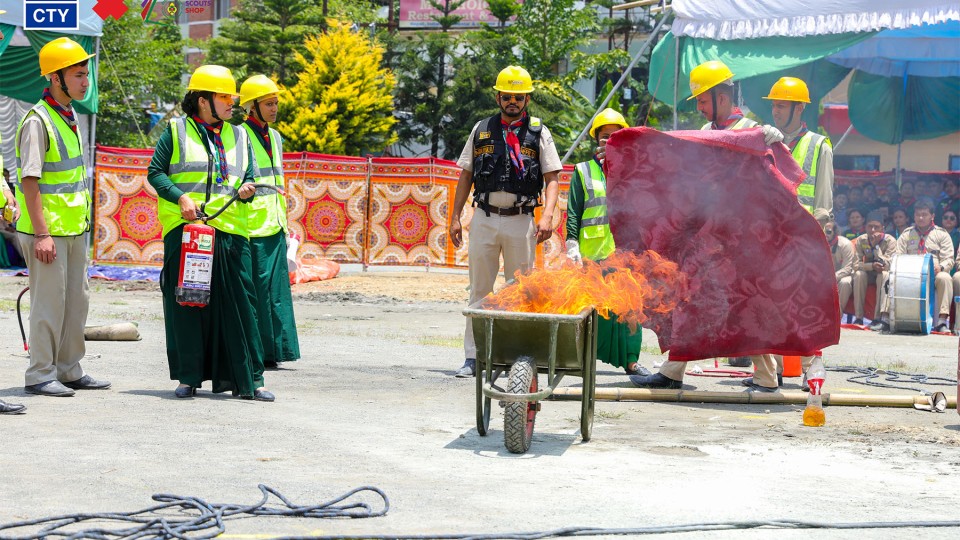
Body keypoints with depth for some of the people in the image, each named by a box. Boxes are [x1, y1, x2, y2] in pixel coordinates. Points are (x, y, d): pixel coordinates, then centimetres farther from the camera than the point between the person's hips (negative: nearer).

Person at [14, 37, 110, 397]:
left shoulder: (69, 115, 12)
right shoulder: (38, 121, -15)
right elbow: (29, 181, -19)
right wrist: (41, 233, -22)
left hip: (74, 229, 9)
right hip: (48, 230, -9)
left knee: (76, 299, 13)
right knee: (49, 301, -3)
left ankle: (69, 370, 23)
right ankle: (40, 375, 6)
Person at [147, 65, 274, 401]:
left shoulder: (238, 136, 18)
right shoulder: (177, 131, 6)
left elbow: (248, 176, 21)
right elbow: (155, 172, 3)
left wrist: (246, 190, -2)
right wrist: (181, 197, -12)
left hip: (229, 231, 3)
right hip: (184, 229, -3)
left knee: (238, 304, -2)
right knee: (186, 303, 1)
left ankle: (247, 380, 1)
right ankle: (189, 377, 10)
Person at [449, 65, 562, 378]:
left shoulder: (538, 133, 4)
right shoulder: (481, 130, 10)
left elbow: (552, 178, -1)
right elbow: (466, 176, 13)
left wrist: (547, 215, -16)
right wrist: (455, 217, 6)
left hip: (521, 222, -2)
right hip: (484, 220, 2)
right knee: (480, 290, 4)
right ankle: (473, 357, 6)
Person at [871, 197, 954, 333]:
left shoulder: (941, 234, 11)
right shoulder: (907, 234, 18)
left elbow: (949, 259, 3)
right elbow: (897, 256, 9)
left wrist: (940, 267, -21)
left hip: (933, 274, -2)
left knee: (945, 278, -35)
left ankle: (942, 322, -40)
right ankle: (885, 320, -32)